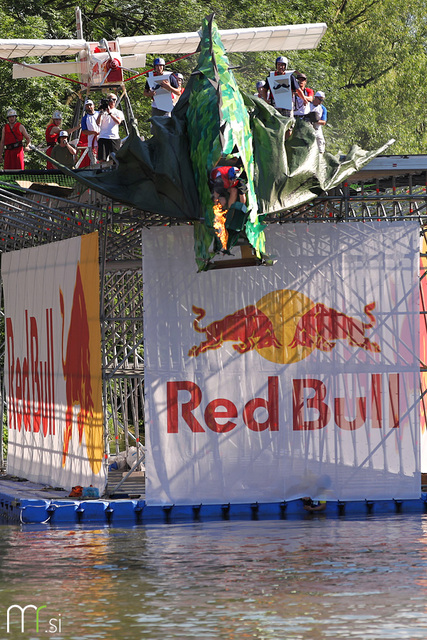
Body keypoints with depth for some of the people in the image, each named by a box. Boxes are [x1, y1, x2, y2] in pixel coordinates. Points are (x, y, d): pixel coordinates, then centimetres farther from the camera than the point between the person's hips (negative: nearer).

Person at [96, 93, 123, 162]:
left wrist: (110, 113, -12)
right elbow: (98, 123, 0)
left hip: (115, 138, 0)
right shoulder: (103, 111, 14)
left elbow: (118, 122, -5)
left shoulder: (118, 112, 15)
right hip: (103, 138, 0)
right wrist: (101, 112, -10)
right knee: (102, 159, -9)